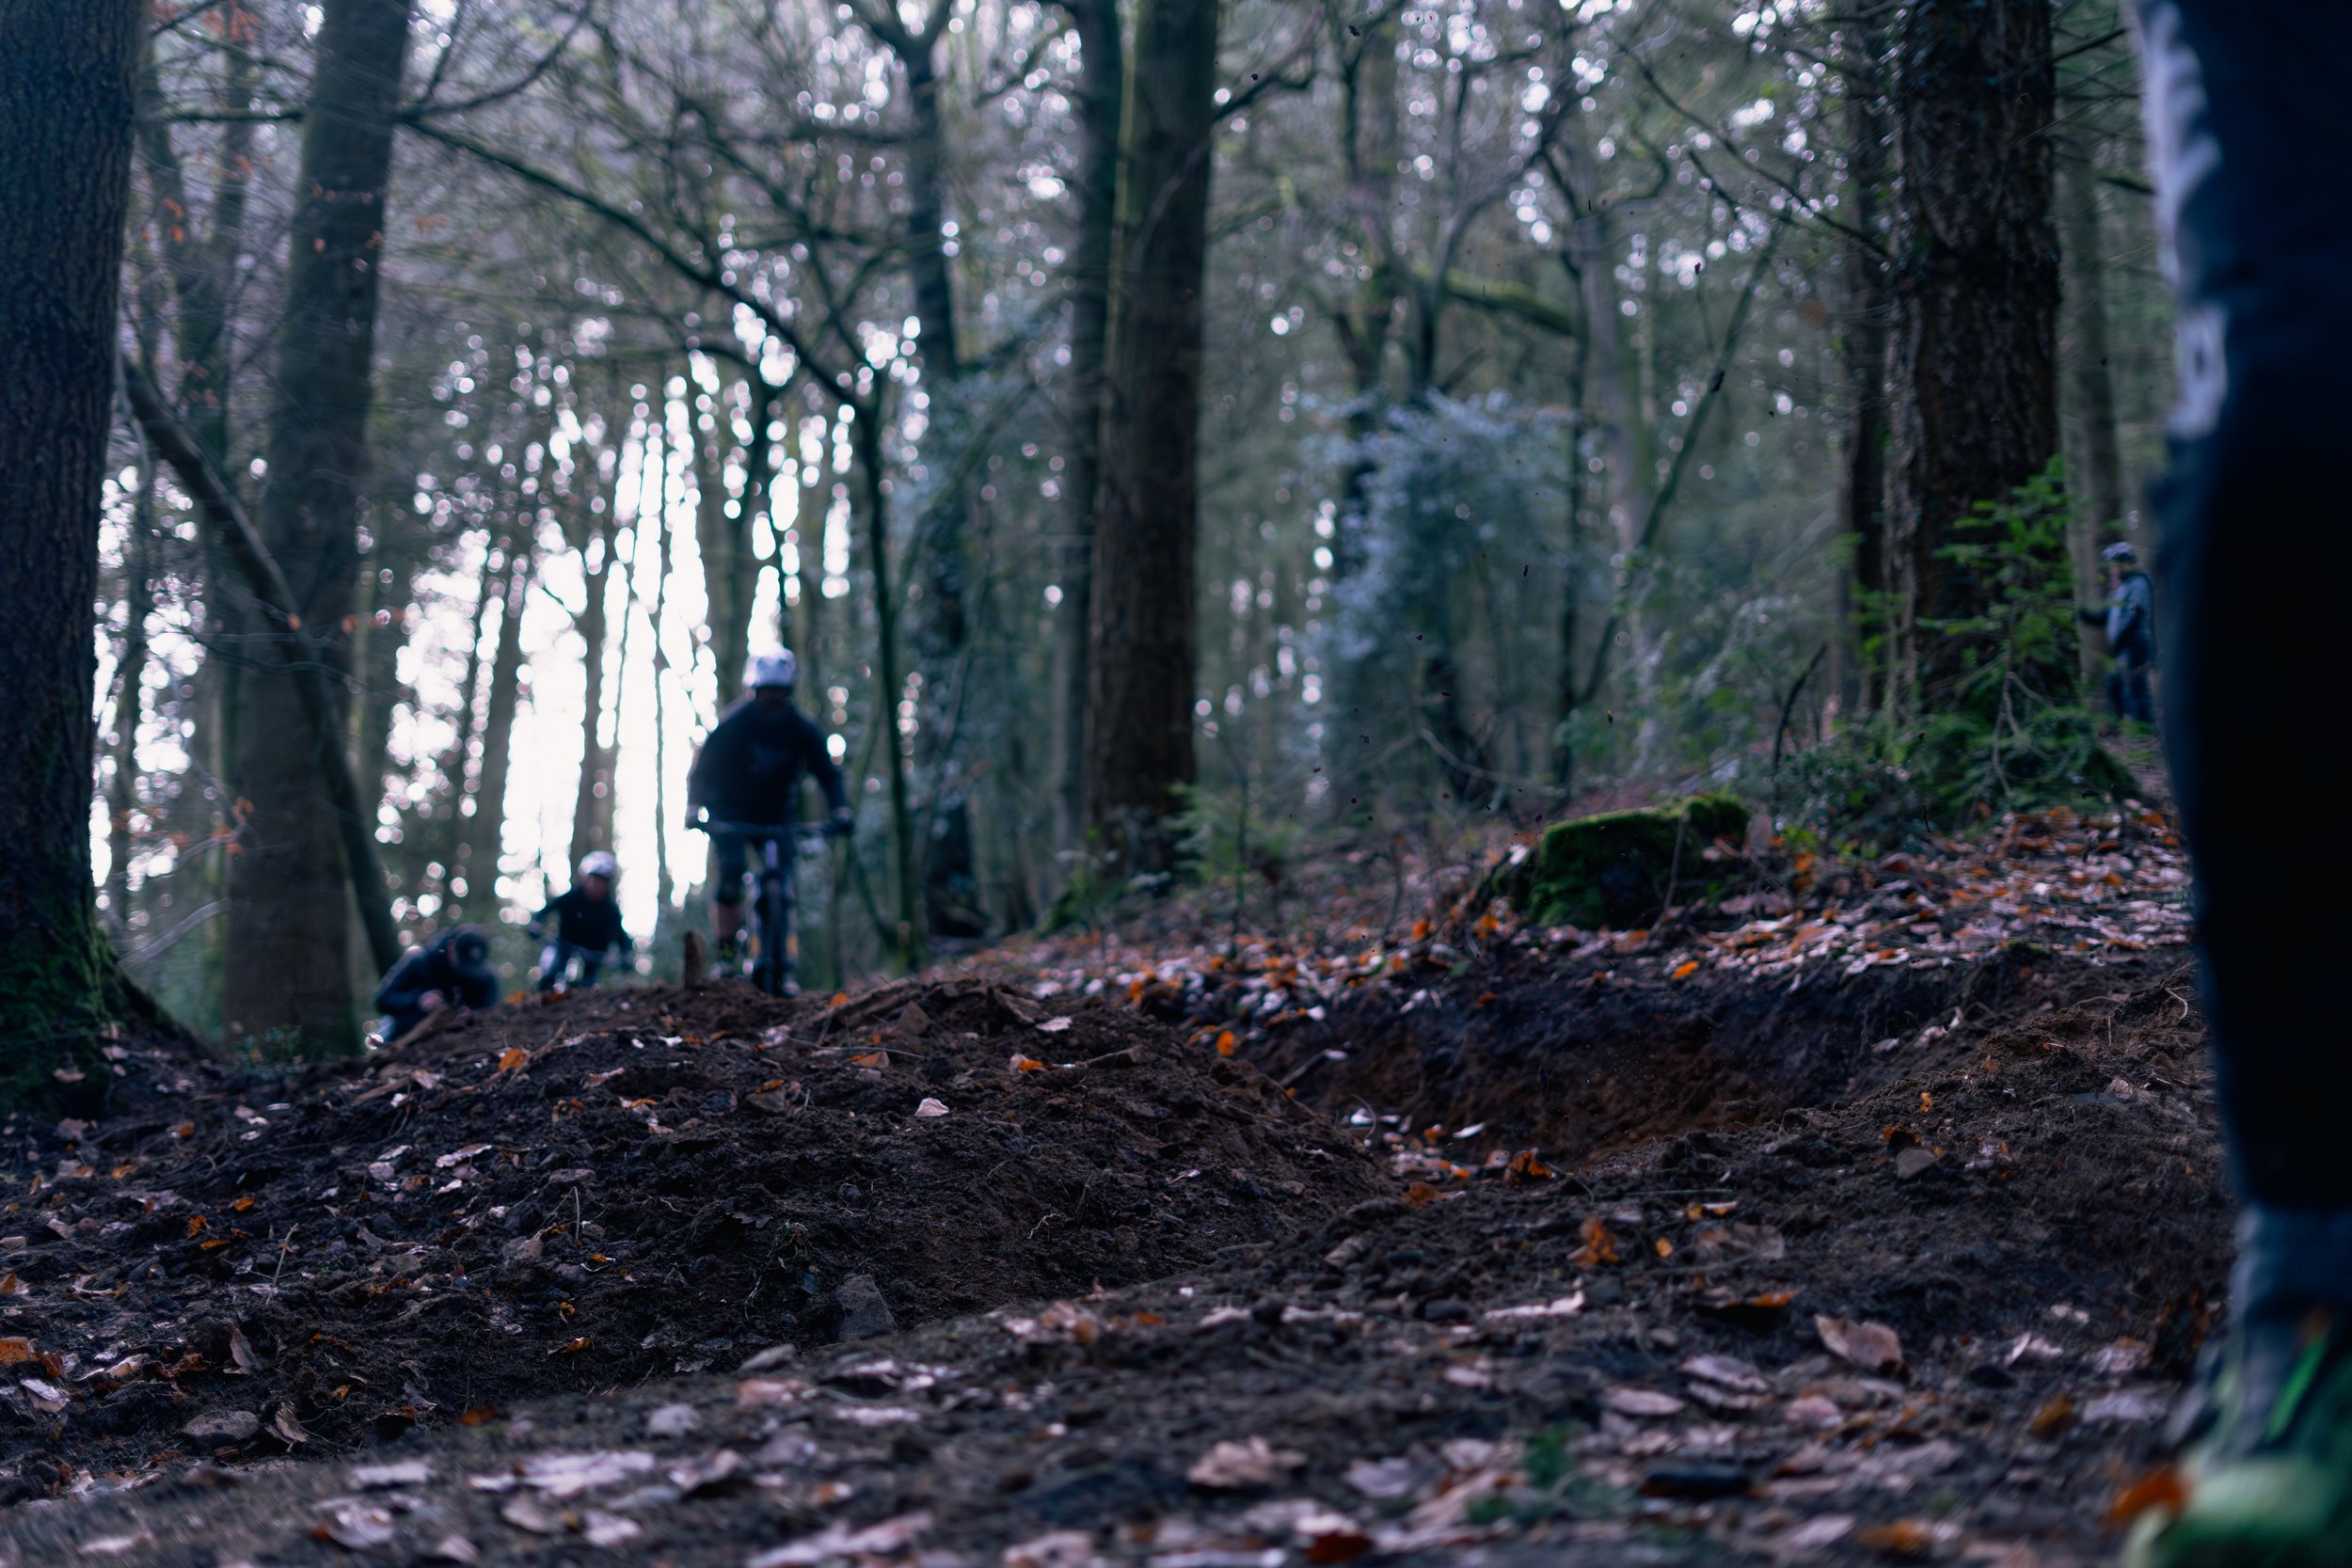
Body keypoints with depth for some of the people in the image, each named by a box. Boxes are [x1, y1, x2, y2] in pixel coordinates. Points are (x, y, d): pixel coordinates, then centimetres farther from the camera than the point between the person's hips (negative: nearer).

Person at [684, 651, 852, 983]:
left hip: (775, 814, 2)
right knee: (731, 870, -26)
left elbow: (828, 773, -10)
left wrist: (841, 811, -27)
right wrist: (694, 808, -31)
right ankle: (726, 950, -15)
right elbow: (702, 768, -15)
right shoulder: (733, 724, -17)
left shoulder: (801, 729, -11)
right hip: (730, 812, -2)